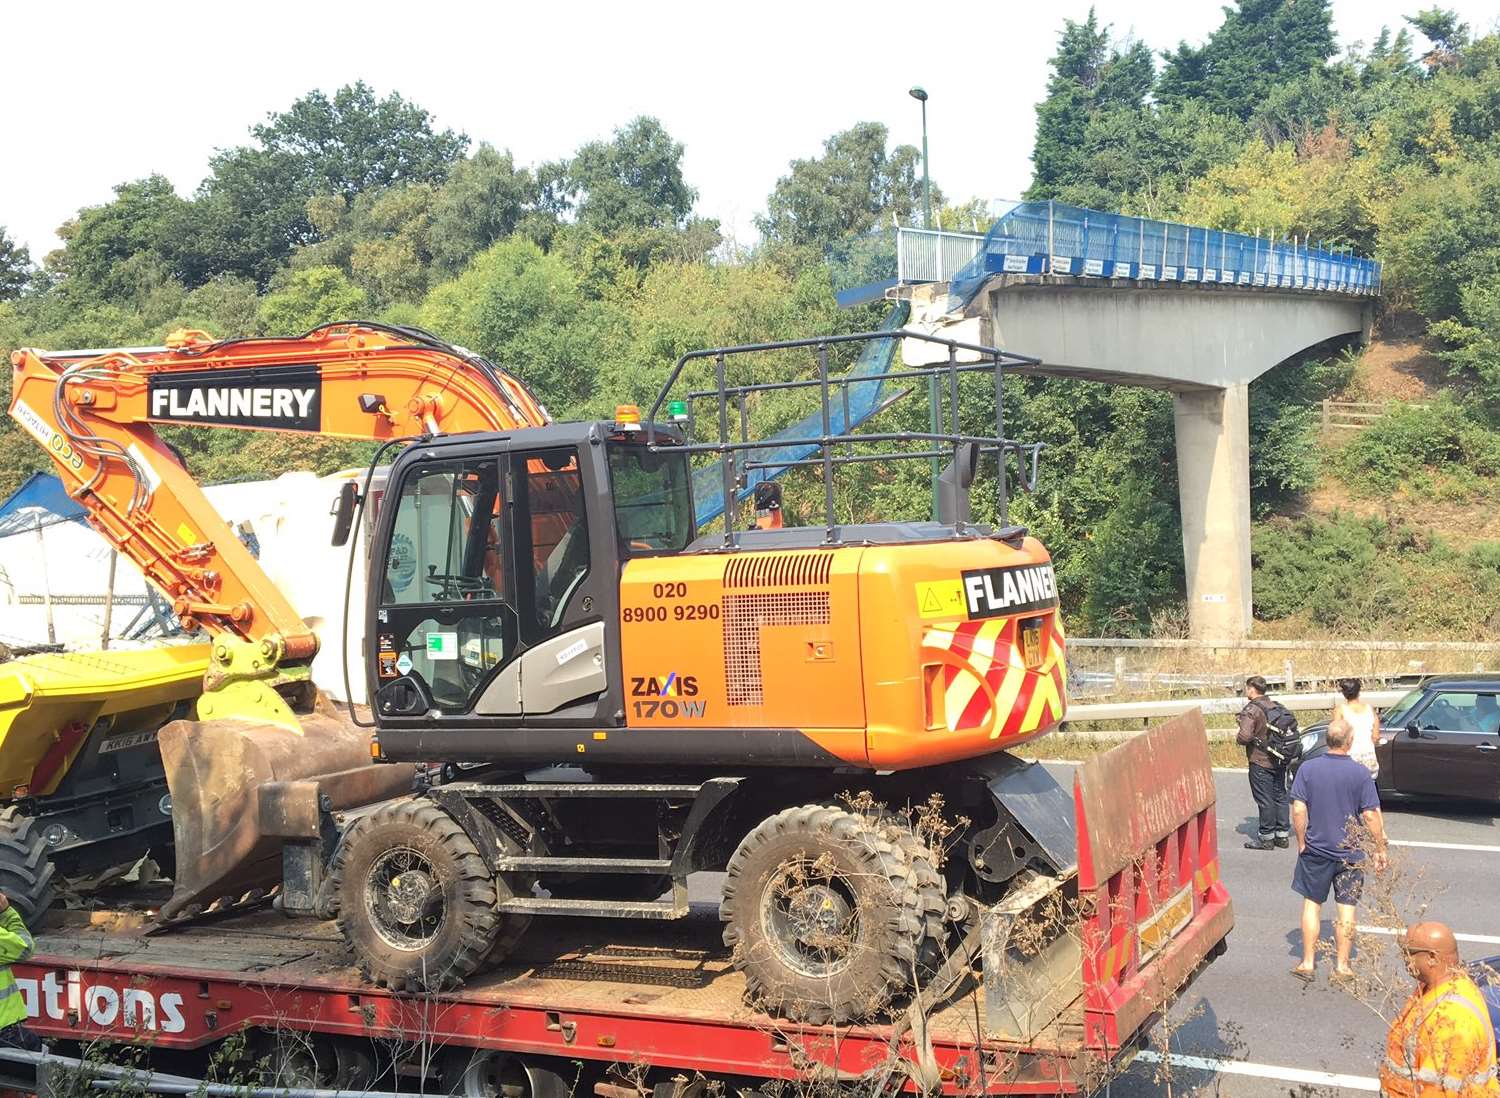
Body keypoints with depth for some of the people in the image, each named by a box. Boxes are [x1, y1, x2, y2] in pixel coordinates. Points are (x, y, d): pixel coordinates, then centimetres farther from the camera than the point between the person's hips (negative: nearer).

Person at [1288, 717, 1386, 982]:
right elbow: (1371, 815, -10)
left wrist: (1302, 843, 4)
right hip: (1350, 852, -1)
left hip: (1316, 849, 1)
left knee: (1312, 904, 12)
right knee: (1346, 908, 9)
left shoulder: (1307, 769, -8)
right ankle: (1342, 966, 14)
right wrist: (1380, 849, 1)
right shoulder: (1360, 774, -12)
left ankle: (1307, 963, 14)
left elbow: (1298, 810, -8)